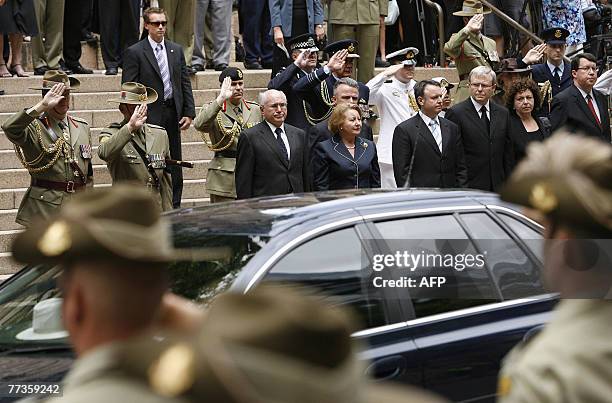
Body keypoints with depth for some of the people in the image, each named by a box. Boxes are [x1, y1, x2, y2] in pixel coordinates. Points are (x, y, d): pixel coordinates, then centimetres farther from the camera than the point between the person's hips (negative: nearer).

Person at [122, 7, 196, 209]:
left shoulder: (176, 50, 12)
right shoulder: (134, 52, -4)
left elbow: (185, 83, 13)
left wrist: (189, 112, 5)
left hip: (173, 115, 5)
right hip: (150, 116, -5)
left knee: (175, 169, 8)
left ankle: (174, 207, 15)